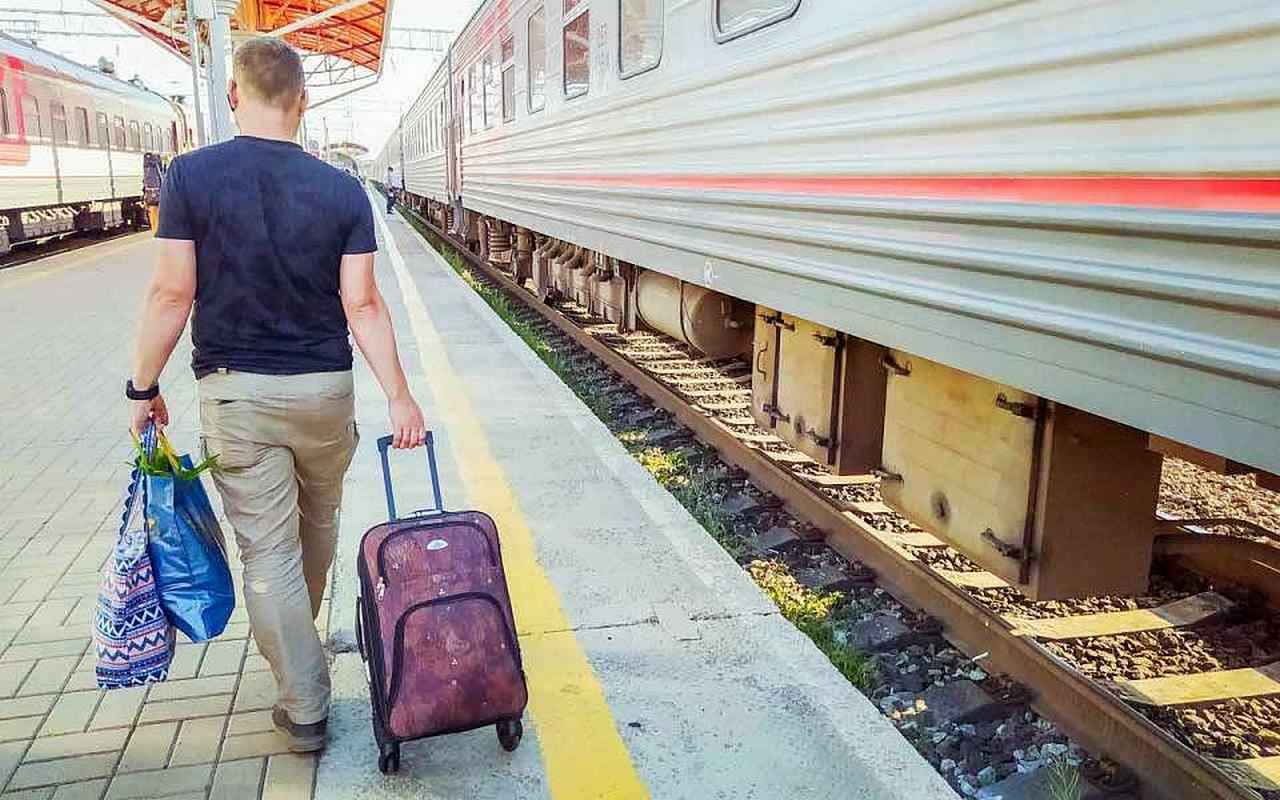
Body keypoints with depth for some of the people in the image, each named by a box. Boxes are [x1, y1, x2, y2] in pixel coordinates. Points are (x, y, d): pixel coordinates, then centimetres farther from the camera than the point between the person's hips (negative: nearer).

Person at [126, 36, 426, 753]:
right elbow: (363, 304, -10)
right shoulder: (342, 191, -5)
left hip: (235, 392, -2)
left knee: (269, 550, 5)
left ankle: (306, 709, 11)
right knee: (318, 524, 24)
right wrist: (400, 396, -7)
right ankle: (301, 635, 49)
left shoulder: (191, 175, -8)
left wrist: (144, 386, 2)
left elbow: (173, 294, -9)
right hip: (325, 388, 2)